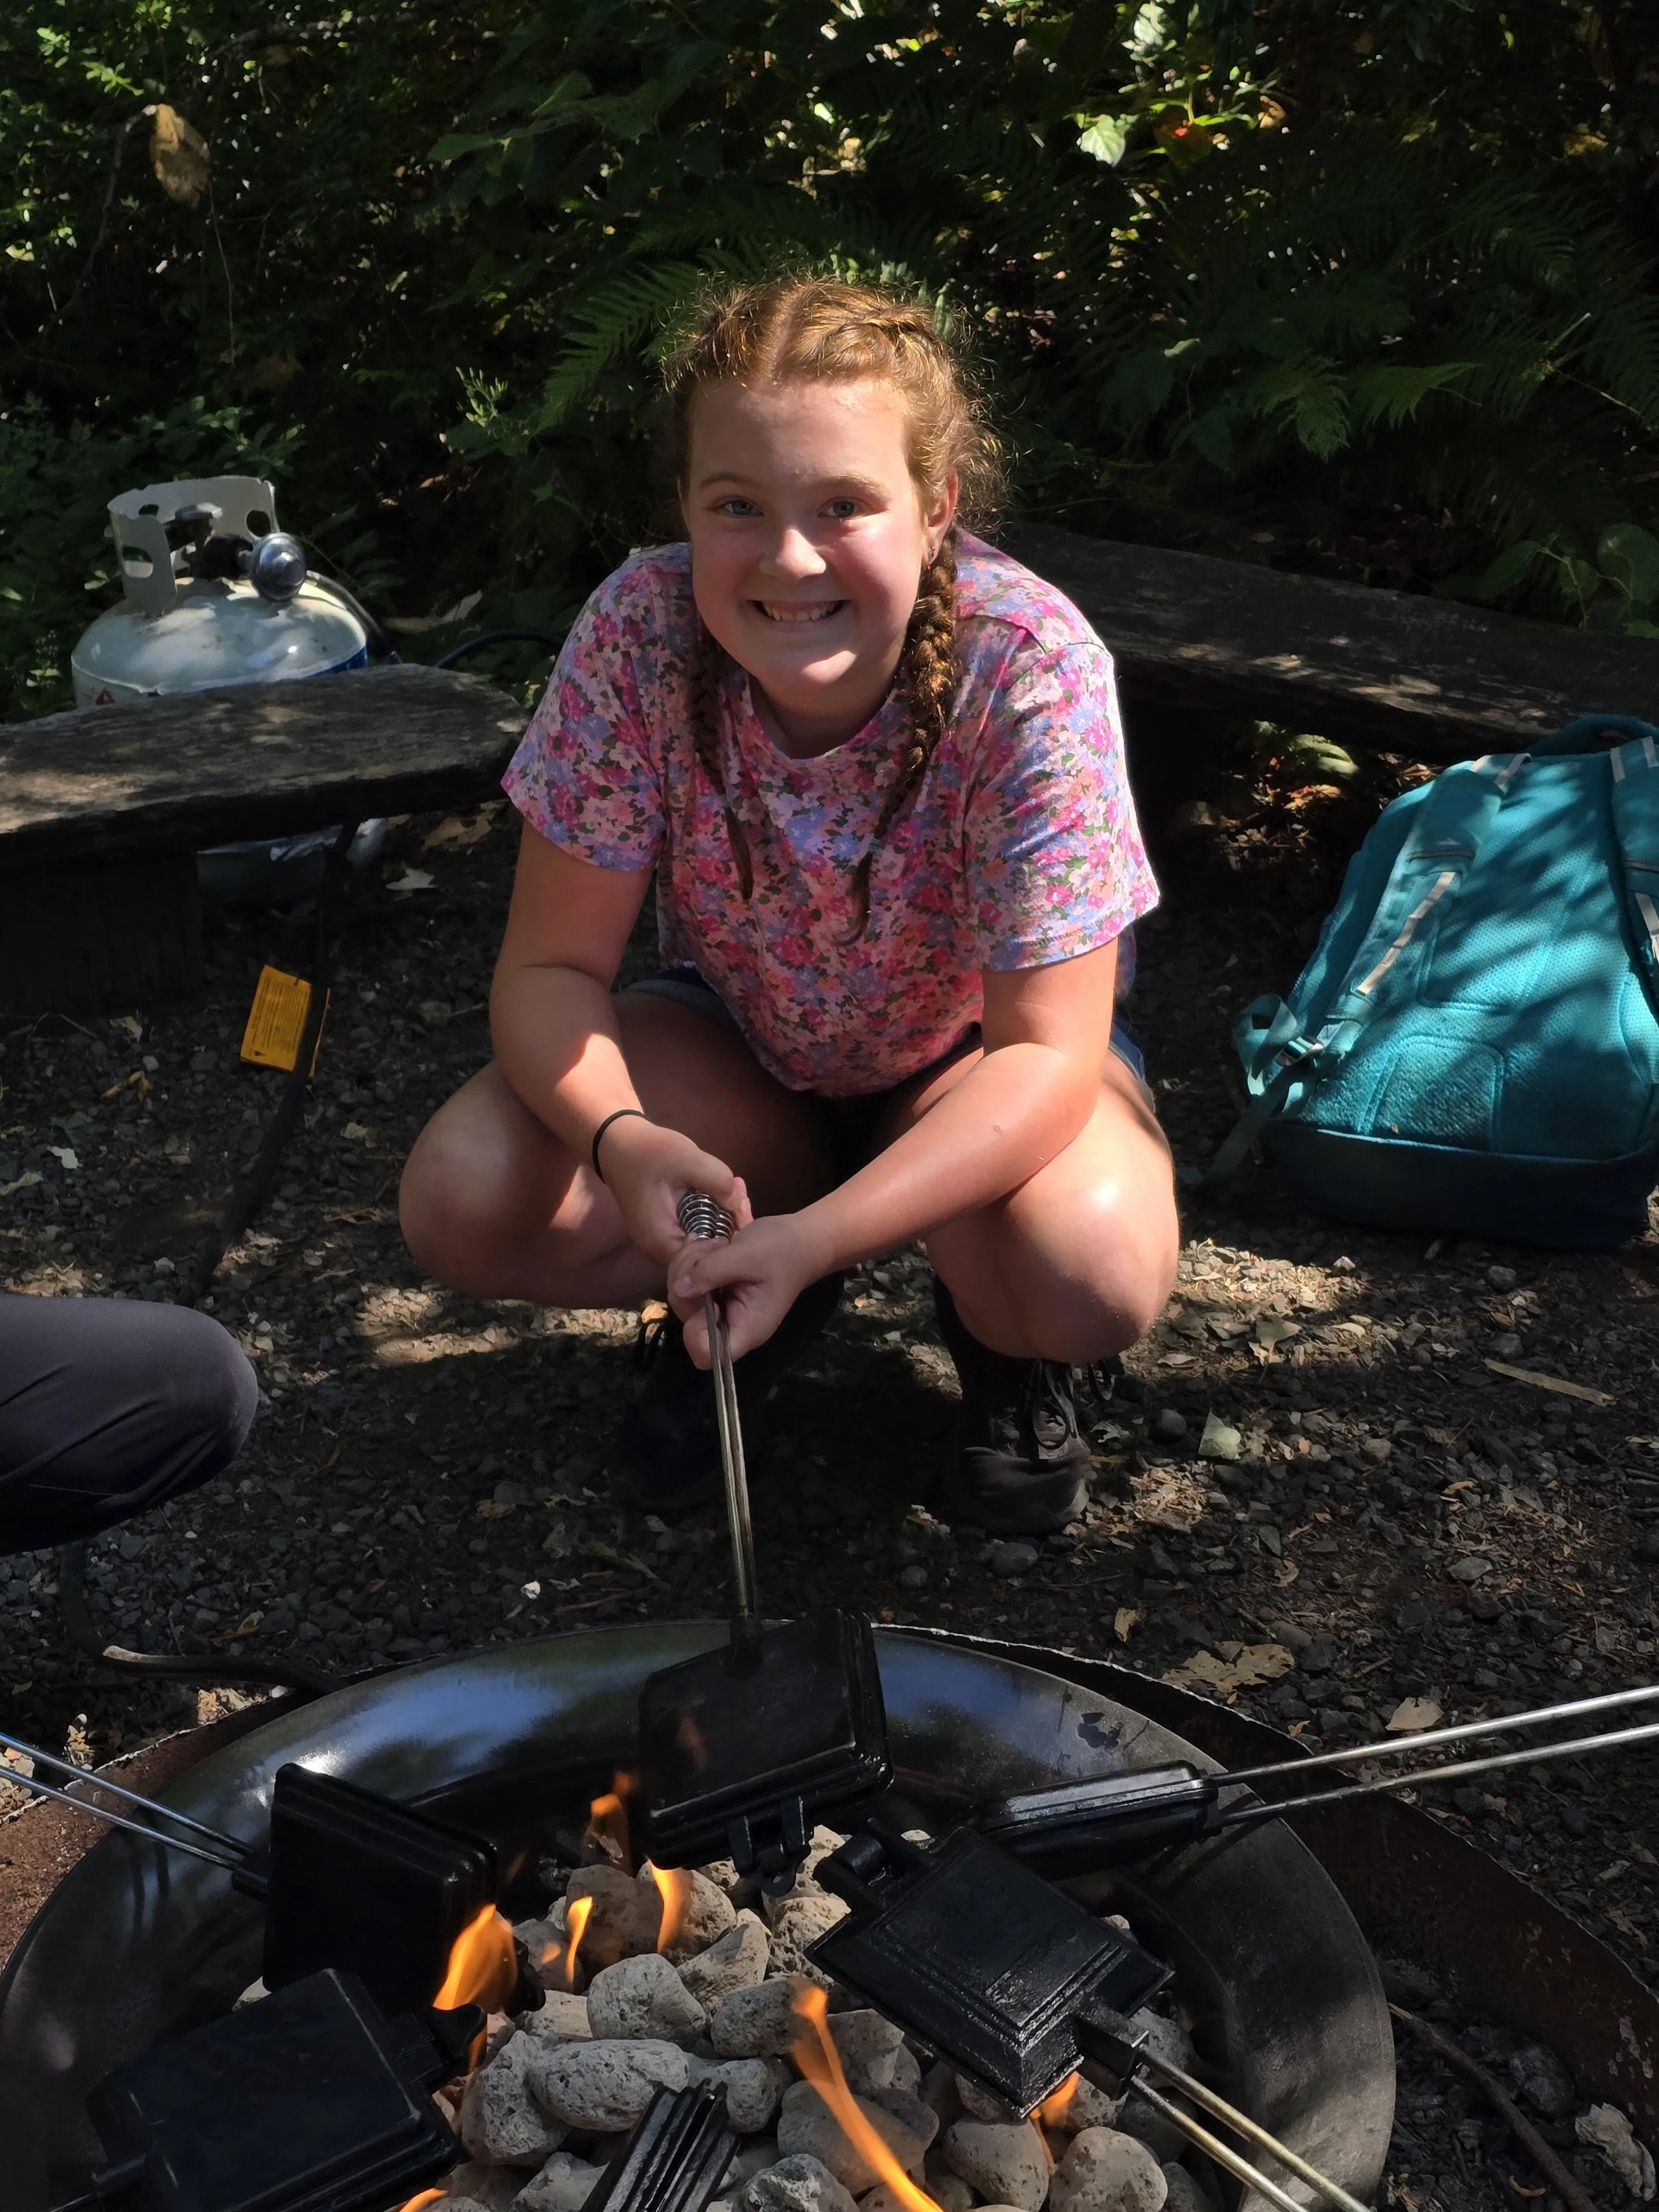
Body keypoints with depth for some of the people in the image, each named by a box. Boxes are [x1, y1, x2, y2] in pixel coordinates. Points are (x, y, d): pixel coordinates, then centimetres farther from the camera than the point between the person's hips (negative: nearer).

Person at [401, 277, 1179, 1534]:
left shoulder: (1032, 669, -31)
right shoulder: (641, 632, -25)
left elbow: (1047, 1053, -29)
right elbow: (552, 966, -18)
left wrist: (815, 1237, -42)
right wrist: (621, 1136, -40)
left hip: (976, 1058, -2)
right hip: (740, 1037, 3)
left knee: (1095, 1278, -33)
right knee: (461, 1203, -21)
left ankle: (999, 1342, 6)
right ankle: (738, 1298, 9)